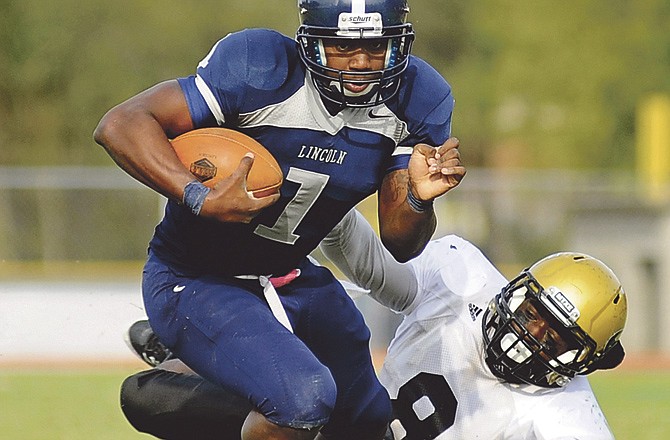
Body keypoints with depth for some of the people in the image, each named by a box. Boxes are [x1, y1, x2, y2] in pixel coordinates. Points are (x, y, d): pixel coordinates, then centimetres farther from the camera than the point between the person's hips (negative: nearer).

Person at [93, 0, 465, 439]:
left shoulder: (417, 99, -9)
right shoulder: (263, 70, -26)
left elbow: (399, 245, -4)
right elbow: (121, 124, -28)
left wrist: (419, 199, -26)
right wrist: (202, 200, -39)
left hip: (292, 279, 7)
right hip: (195, 282, -7)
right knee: (303, 398, -29)